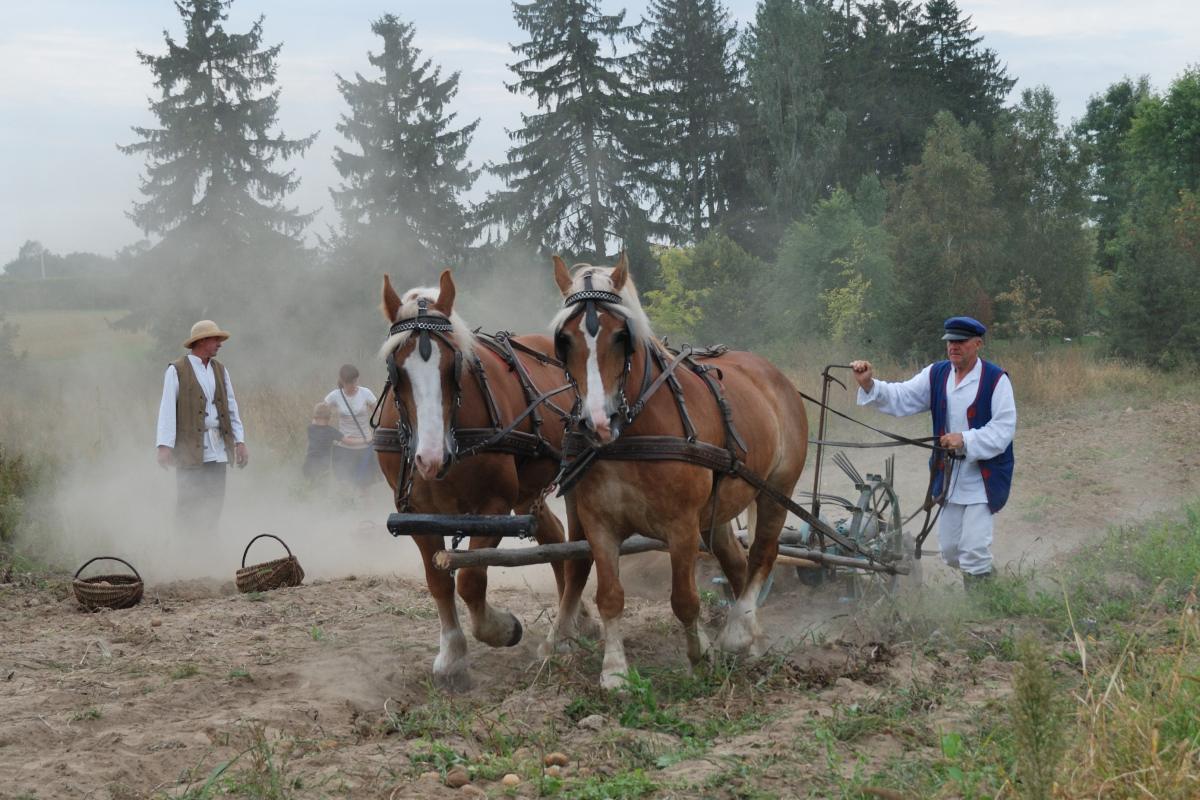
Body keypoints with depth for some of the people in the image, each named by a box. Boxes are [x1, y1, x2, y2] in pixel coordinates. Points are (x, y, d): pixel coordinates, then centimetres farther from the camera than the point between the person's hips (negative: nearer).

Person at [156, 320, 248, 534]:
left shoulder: (220, 370, 16)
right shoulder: (177, 371, -1)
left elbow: (232, 407, 16)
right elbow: (167, 409, -6)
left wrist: (240, 441, 8)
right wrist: (165, 446, -14)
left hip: (218, 450, 5)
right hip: (190, 449, -5)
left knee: (215, 505, 5)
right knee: (189, 506, -4)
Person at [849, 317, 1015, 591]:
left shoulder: (996, 380, -10)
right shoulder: (936, 375, 6)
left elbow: (1003, 429, -17)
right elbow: (900, 398, -2)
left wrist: (965, 440, -27)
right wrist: (869, 384, -19)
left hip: (984, 478, -6)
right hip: (950, 476, 6)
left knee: (973, 551, -12)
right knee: (950, 550, 13)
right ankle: (988, 579, 38)